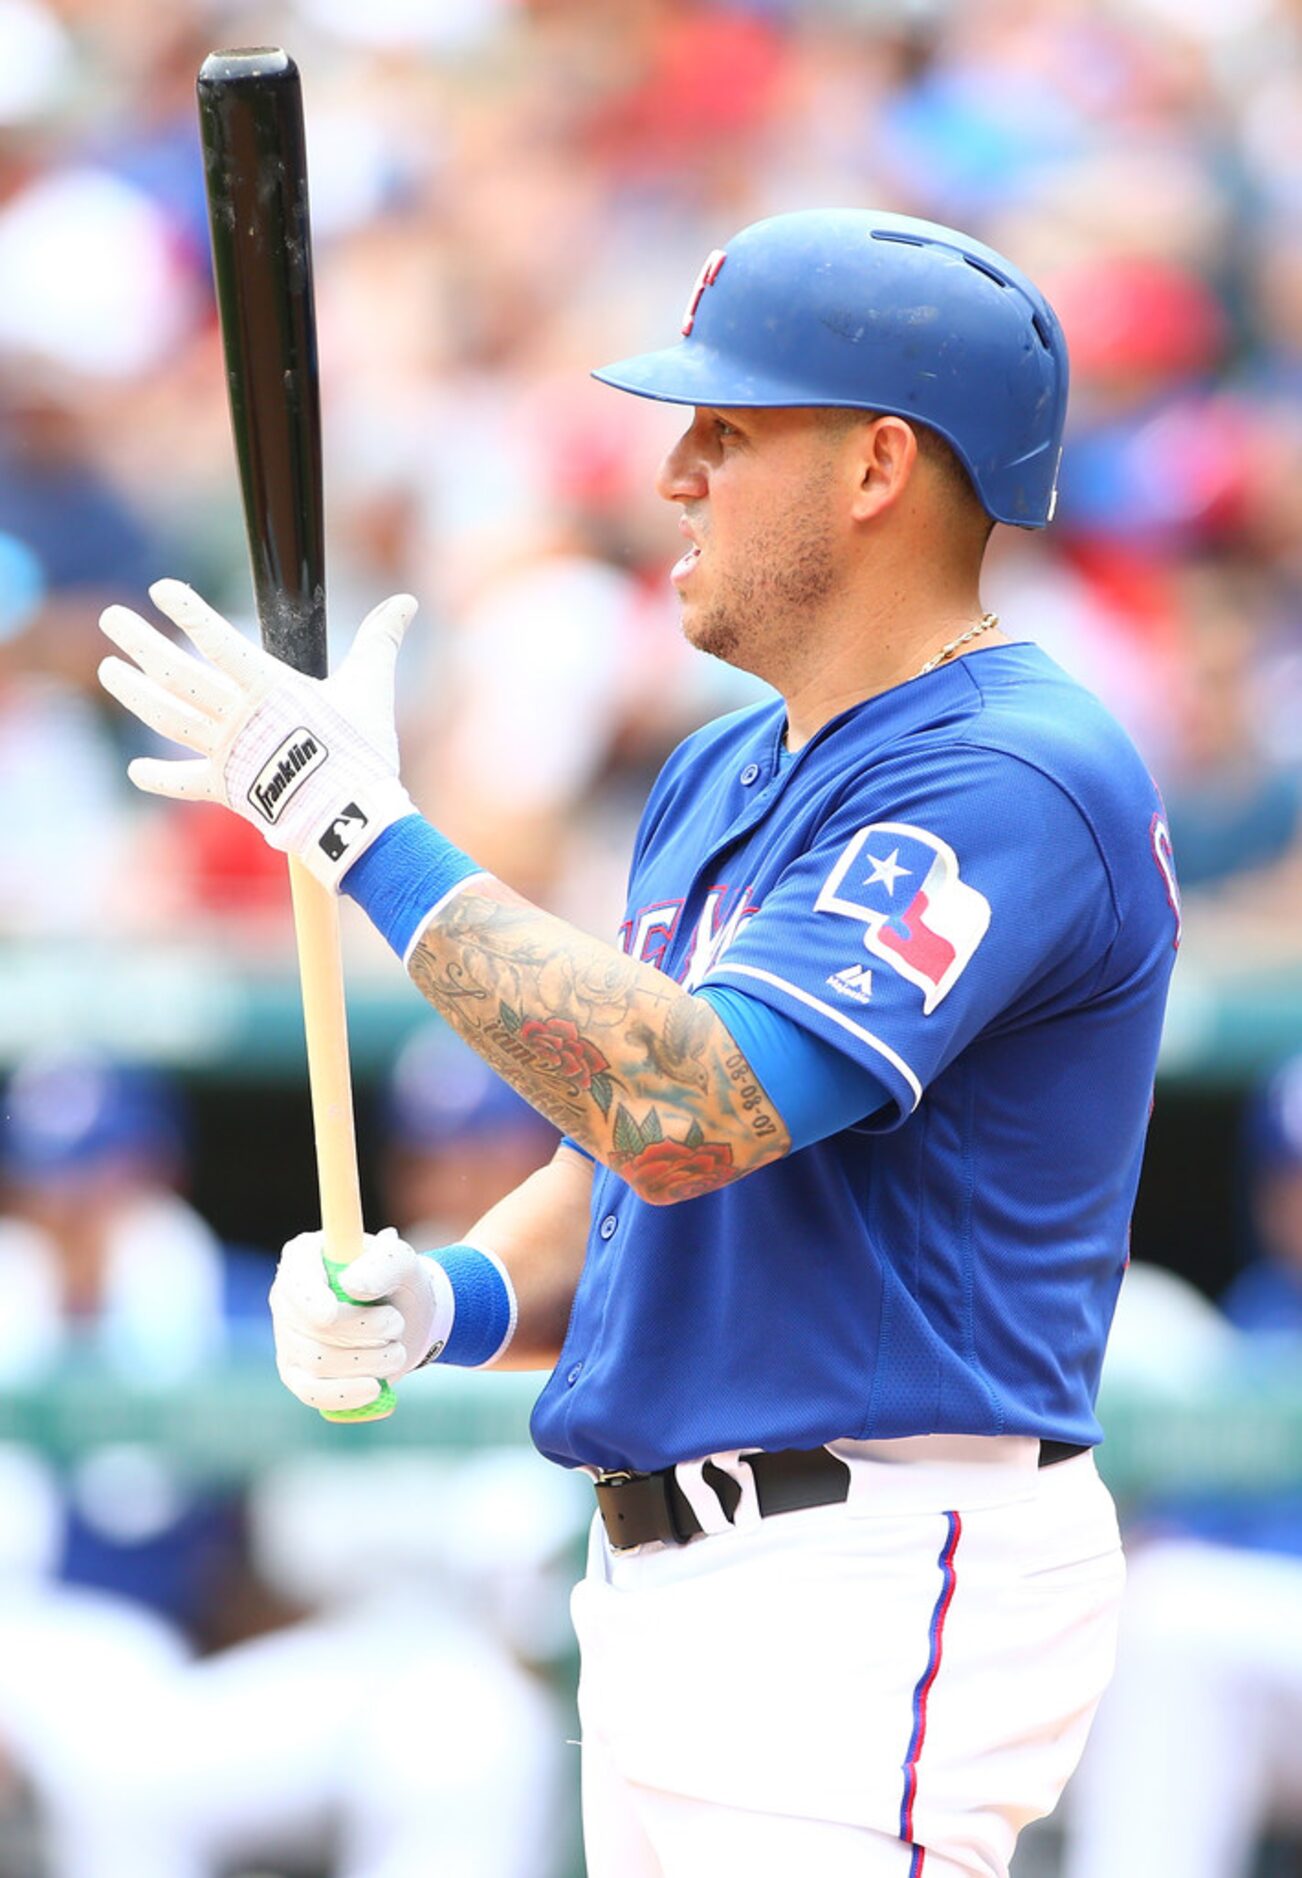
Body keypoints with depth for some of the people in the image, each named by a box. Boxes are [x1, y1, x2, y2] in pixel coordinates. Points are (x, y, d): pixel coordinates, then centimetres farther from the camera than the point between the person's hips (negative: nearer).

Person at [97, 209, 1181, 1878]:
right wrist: (451, 1301, -2)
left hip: (876, 1603, -10)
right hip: (669, 1594, 10)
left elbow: (682, 1115, -27)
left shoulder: (1016, 785, -16)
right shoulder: (720, 781, 17)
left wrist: (363, 826, -21)